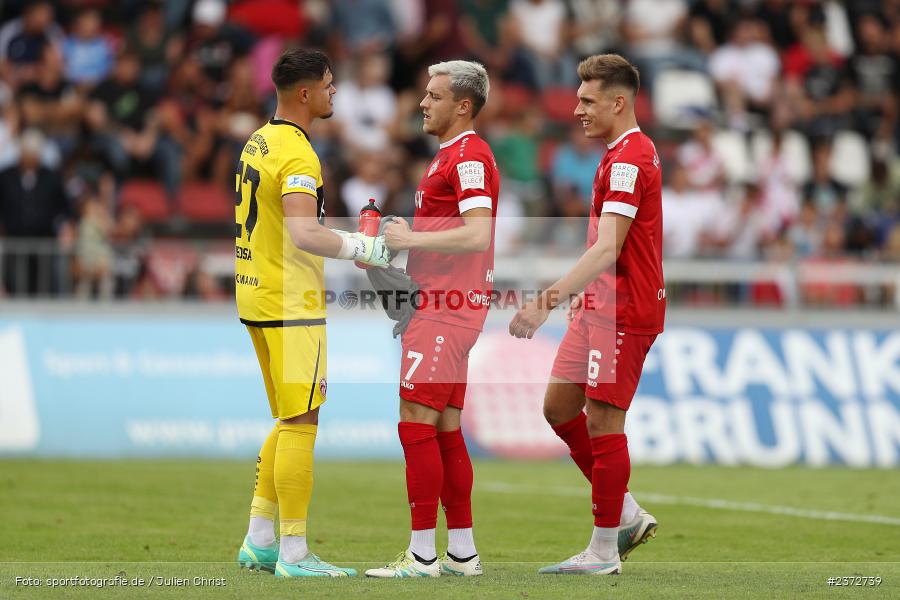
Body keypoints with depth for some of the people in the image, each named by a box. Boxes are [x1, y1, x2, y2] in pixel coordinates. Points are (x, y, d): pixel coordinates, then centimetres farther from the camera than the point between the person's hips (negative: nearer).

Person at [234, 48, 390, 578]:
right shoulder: (297, 154, -17)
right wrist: (365, 248, -17)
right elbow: (303, 233, -27)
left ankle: (259, 542, 18)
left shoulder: (259, 142, 14)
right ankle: (294, 554, -4)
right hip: (291, 304, -10)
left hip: (257, 296, 10)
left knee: (289, 422, 17)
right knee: (301, 424, -6)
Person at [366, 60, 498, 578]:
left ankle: (422, 554, -11)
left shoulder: (470, 156, -13)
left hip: (449, 307, -11)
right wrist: (405, 235, 12)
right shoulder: (450, 156, 20)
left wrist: (412, 238, -16)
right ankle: (463, 551, 13)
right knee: (445, 429, 10)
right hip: (443, 304, 11)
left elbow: (477, 235, -23)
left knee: (416, 422, -11)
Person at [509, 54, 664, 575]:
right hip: (600, 306, 10)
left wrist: (554, 297, -31)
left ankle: (604, 551, 2)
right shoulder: (628, 154, 15)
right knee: (559, 405, 12)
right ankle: (628, 515, 19)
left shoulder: (628, 160, -18)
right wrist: (575, 293, 21)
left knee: (603, 422, -5)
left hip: (624, 311, -10)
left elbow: (608, 249, -26)